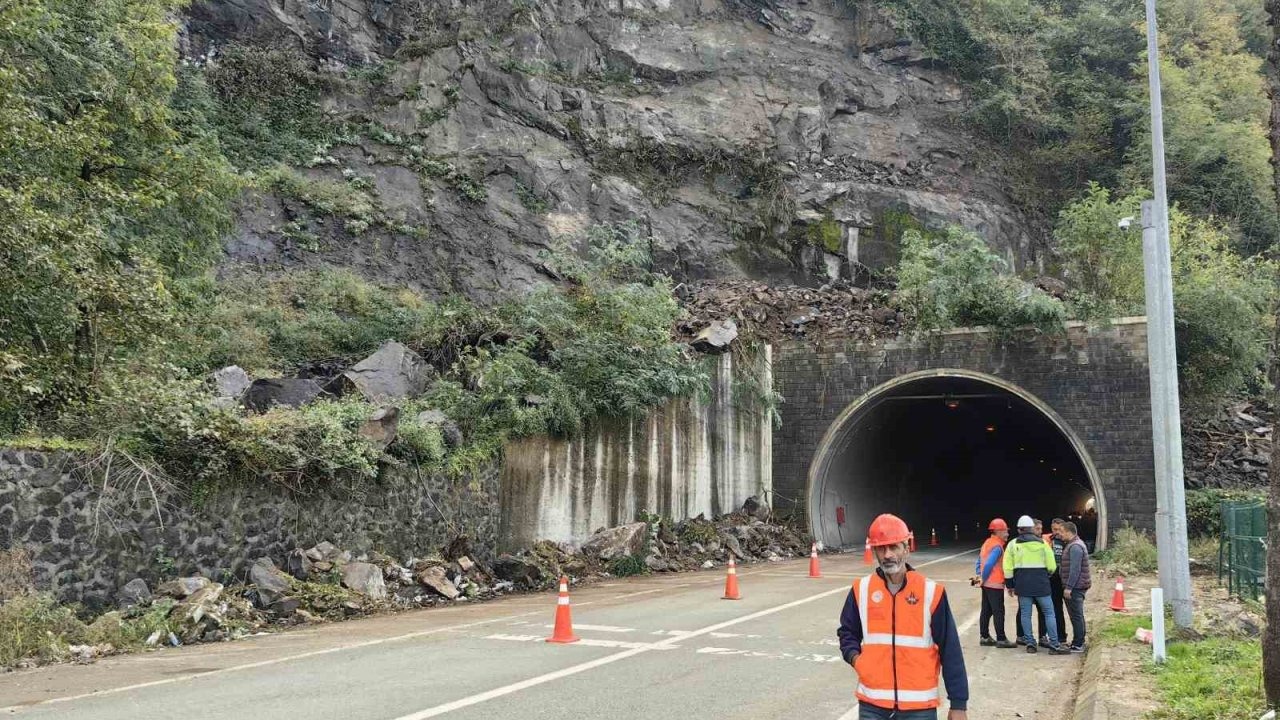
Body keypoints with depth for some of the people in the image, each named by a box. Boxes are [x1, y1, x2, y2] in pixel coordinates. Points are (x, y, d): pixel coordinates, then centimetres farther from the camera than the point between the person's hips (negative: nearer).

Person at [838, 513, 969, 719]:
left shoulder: (931, 592, -6)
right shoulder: (861, 590, 1)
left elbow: (950, 651, -2)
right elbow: (847, 632, 16)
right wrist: (854, 656, -4)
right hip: (872, 703, 2)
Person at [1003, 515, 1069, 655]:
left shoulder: (1013, 544, 3)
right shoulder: (1042, 542, 1)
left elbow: (1008, 567, 2)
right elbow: (1052, 566, 1)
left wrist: (1010, 585, 11)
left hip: (1022, 583, 1)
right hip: (1041, 583, -1)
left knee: (1025, 614, 8)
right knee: (1049, 613, 4)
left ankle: (1030, 643, 8)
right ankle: (1054, 644, 1)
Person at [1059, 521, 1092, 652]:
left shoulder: (1075, 547, -17)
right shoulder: (1075, 544, 16)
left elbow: (1075, 569, -23)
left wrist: (1068, 587, -22)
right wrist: (1069, 586, 22)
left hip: (1075, 587, -11)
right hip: (1078, 586, 11)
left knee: (1076, 616, -7)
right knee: (1078, 615, 15)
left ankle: (1077, 645, -4)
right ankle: (1079, 642, 22)